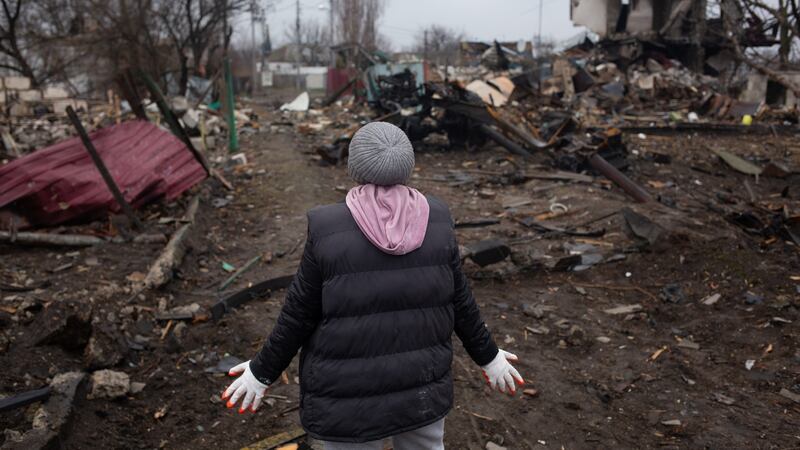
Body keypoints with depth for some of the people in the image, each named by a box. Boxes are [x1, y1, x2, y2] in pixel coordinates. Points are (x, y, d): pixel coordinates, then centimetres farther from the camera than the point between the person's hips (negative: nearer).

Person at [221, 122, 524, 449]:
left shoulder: (327, 229, -17)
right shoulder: (437, 220, -9)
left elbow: (299, 315, -10)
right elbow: (460, 301, -1)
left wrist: (263, 371, 5)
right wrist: (488, 357, 14)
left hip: (348, 395, -2)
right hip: (424, 390, 3)